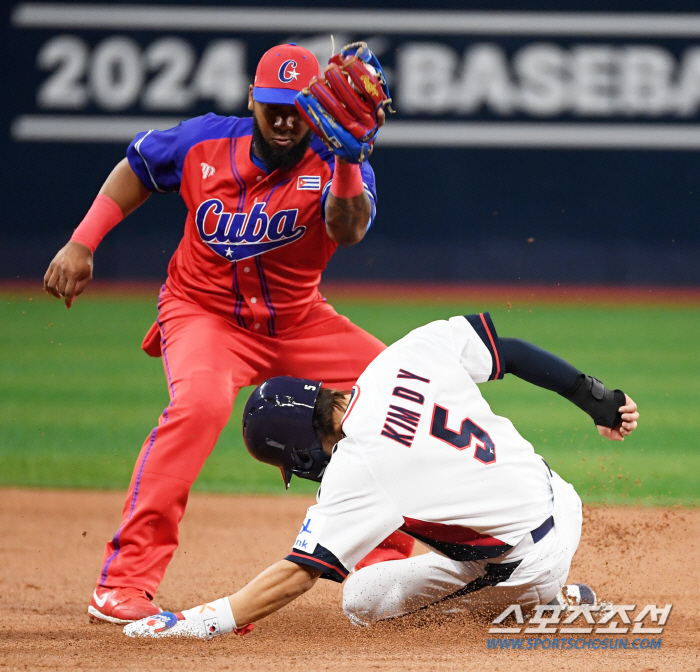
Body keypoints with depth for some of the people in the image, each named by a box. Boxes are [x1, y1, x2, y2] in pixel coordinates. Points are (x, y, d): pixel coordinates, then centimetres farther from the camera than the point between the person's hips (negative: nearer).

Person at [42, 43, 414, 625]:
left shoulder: (333, 168, -17)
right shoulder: (204, 142, -12)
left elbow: (348, 230, -39)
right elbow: (137, 168, 8)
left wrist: (347, 158, -55)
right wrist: (81, 245, 0)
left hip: (298, 321, 3)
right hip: (204, 312, -3)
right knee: (200, 401, -35)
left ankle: (387, 558, 11)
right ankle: (124, 582, -34)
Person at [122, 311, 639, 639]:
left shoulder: (356, 472, -24)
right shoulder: (414, 352, -7)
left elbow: (298, 575, -24)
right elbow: (509, 350, 0)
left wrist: (200, 623, -23)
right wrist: (598, 400, 9)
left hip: (532, 562, -8)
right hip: (560, 497, 8)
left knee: (363, 601, 0)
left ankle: (553, 600, 2)